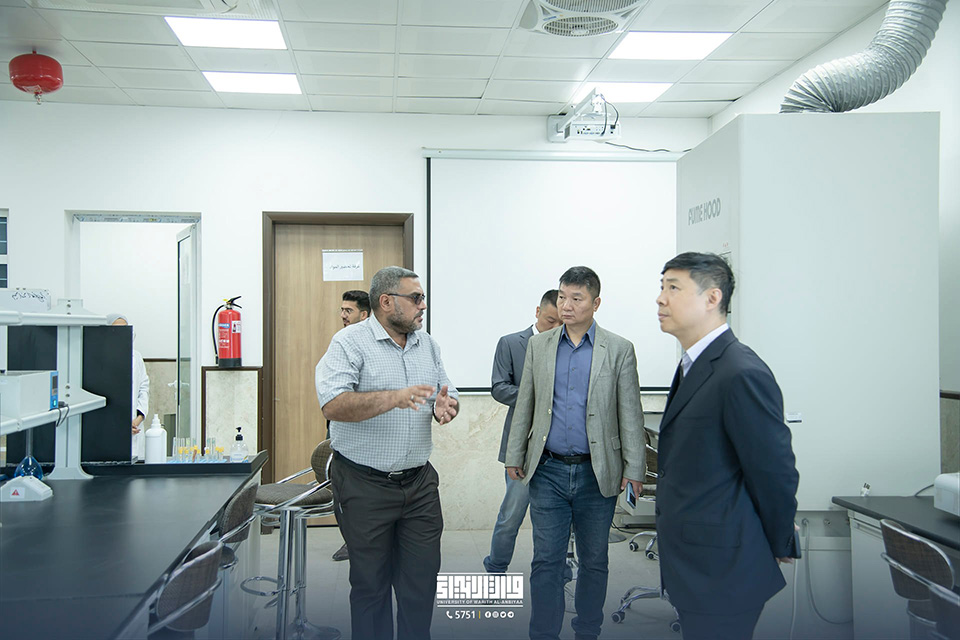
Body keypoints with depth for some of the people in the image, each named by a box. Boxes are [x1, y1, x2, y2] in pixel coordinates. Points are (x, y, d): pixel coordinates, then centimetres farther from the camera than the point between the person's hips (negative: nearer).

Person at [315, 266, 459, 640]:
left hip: (420, 483, 5)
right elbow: (333, 405, -22)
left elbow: (447, 396, 15)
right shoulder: (350, 343, -9)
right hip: (365, 486, -5)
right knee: (370, 584, 9)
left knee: (422, 579, 9)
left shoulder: (427, 345, 10)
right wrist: (395, 397, -32)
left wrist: (445, 407, -10)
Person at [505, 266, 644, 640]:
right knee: (546, 561, 3)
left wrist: (634, 469, -5)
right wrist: (514, 457, 9)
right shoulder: (538, 346, 6)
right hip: (549, 470, 1)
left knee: (594, 561, 12)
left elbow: (630, 414, -2)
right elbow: (524, 406, 10)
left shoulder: (619, 350, -1)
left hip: (597, 474, -1)